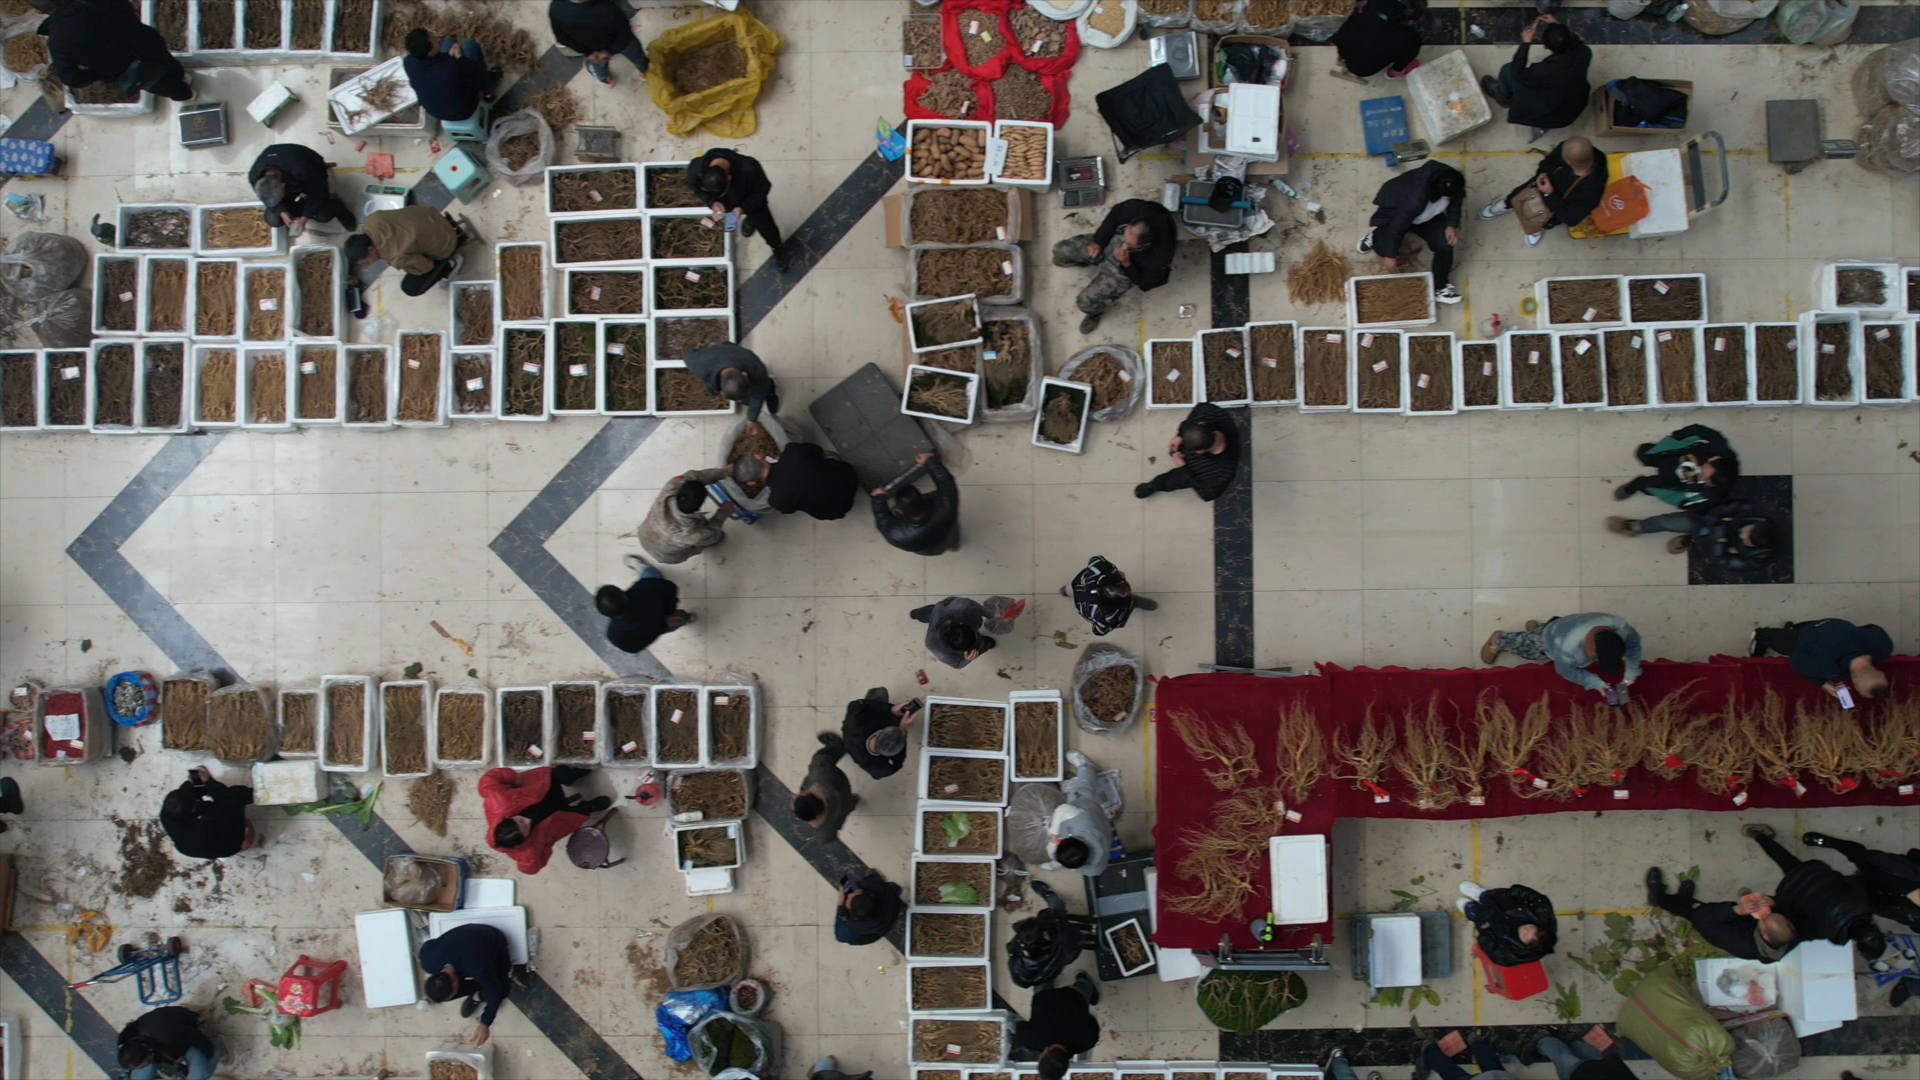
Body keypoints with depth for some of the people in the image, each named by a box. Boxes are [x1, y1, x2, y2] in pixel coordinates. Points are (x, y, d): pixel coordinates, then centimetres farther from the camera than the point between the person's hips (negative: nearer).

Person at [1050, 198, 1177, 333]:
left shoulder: (1160, 257, -40)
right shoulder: (1135, 208, -34)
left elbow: (1145, 284, -20)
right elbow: (1114, 215, -9)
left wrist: (1126, 264, -34)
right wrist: (1098, 242, -15)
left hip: (1124, 269, -4)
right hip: (1108, 242, 4)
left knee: (1086, 300, -14)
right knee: (1060, 250, 3)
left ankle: (1095, 312, 26)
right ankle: (1089, 260, 38)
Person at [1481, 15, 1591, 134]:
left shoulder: (1545, 71, -39)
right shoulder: (1584, 53, -25)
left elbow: (1517, 73, -17)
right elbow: (1576, 41, 3)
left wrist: (1526, 42, -14)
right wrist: (1558, 27, 3)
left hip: (1548, 117, -5)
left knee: (1508, 69, 3)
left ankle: (1502, 98, 36)